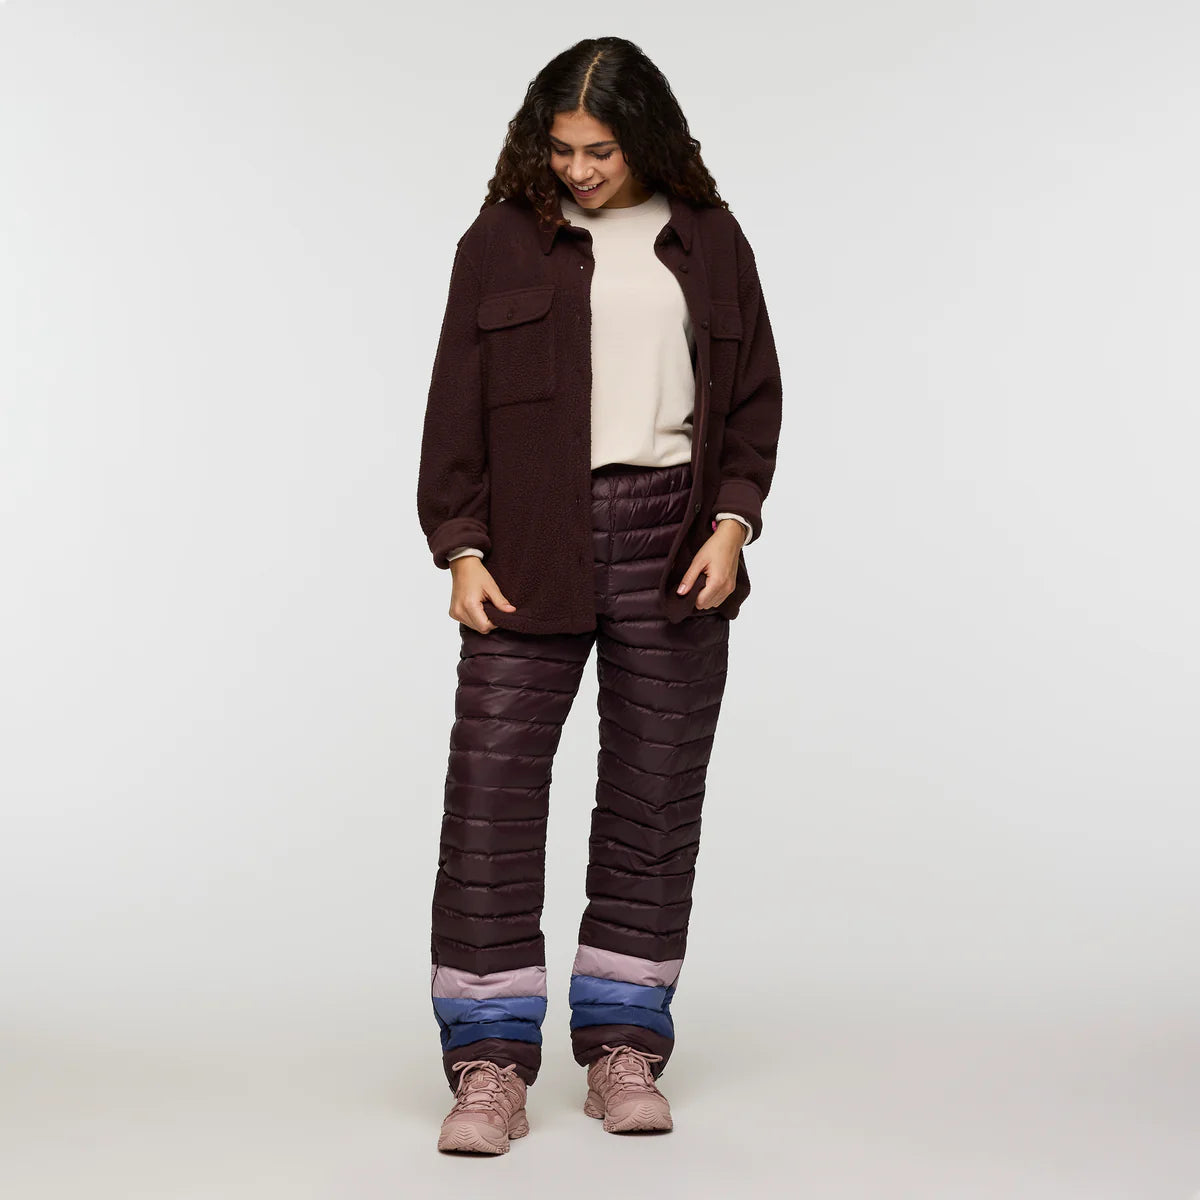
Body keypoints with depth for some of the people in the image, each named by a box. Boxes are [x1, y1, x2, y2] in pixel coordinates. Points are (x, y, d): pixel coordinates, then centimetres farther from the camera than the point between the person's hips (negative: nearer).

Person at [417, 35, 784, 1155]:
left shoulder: (708, 241, 9)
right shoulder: (503, 240, 4)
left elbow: (754, 397, 11)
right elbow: (457, 405, 4)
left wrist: (732, 521, -2)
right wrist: (460, 548, -4)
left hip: (671, 540, 2)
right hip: (531, 548, -1)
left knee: (655, 796, 5)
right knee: (492, 784, -7)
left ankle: (623, 1045, 16)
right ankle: (489, 1062, 0)